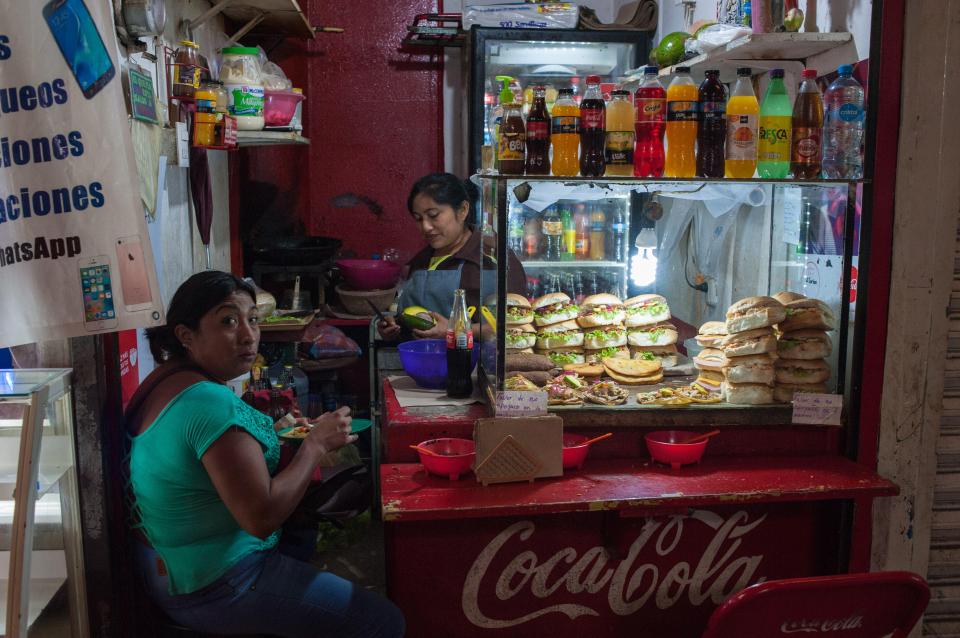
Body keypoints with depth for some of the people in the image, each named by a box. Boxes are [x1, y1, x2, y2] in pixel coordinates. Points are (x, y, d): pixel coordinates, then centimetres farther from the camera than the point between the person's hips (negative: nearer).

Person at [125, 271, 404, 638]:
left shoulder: (165, 381, 3)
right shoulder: (212, 402, -27)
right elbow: (262, 518, -28)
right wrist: (316, 444, -19)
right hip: (215, 589, -10)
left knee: (311, 535, 32)